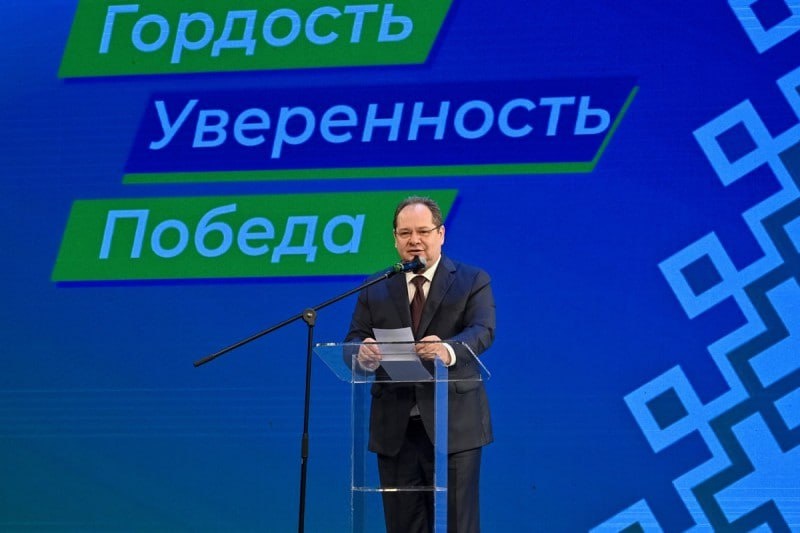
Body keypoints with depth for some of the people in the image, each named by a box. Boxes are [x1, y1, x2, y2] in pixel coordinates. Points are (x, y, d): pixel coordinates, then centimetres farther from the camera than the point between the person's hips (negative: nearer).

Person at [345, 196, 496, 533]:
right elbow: (354, 341, 3)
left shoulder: (472, 282, 4)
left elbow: (482, 331, -12)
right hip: (394, 428, 3)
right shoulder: (375, 290, 12)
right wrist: (363, 353, -23)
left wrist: (448, 351, -35)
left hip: (453, 425, -3)